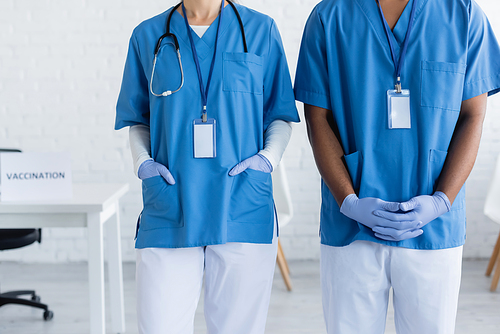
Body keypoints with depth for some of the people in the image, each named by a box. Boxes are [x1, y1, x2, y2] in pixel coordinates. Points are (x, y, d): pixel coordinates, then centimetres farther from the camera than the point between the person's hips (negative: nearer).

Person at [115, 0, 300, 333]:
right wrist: (143, 162, -1)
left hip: (243, 214, 0)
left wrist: (268, 157, -5)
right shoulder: (148, 36, 10)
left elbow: (280, 115, 13)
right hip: (169, 215, 1)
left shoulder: (261, 31, 8)